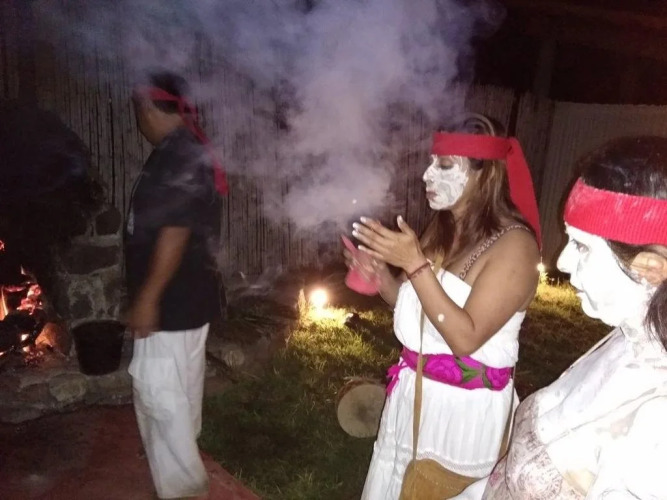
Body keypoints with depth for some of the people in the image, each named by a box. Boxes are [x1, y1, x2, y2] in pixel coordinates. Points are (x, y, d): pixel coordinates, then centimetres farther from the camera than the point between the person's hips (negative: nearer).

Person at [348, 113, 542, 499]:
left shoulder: (514, 243, -20)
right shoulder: (443, 227, 3)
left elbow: (466, 337, -26)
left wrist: (415, 264, -29)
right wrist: (380, 271, -11)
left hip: (464, 404, -7)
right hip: (413, 389, 7)